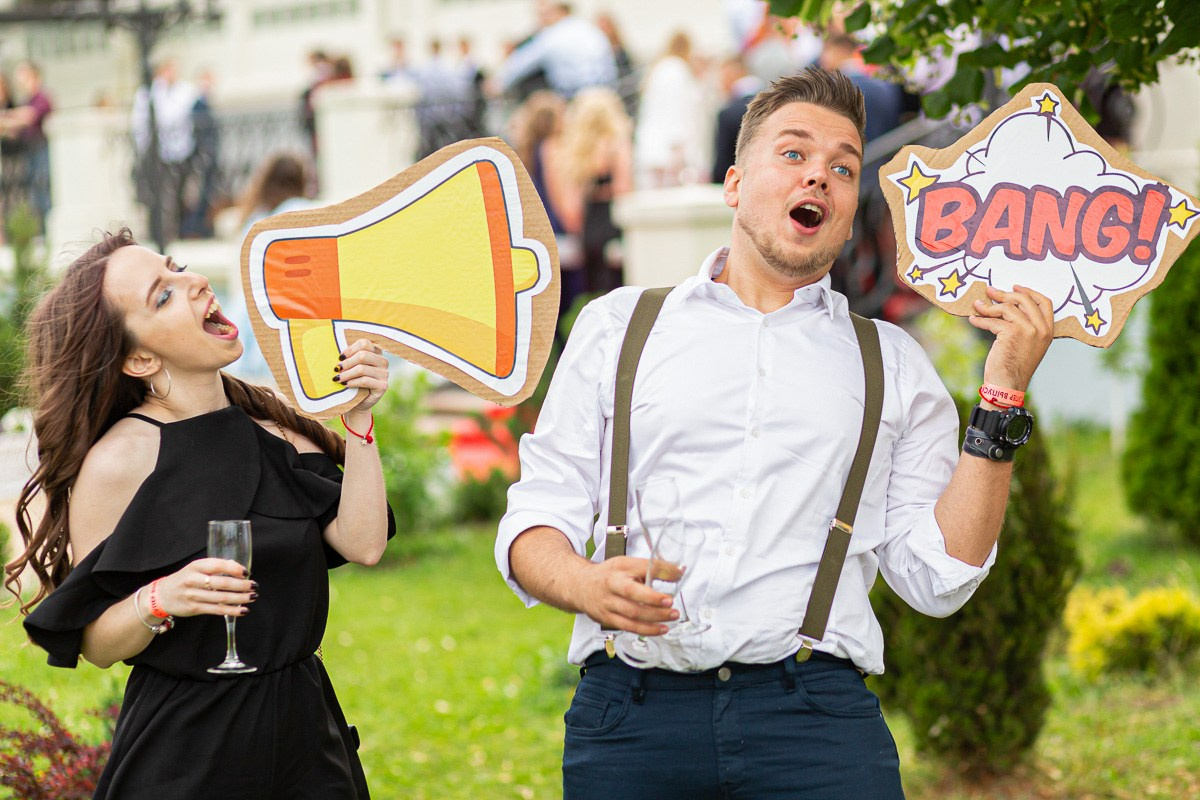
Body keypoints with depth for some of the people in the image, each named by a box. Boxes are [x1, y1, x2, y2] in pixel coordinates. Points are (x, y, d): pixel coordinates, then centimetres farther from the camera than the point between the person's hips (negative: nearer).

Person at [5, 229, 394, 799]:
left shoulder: (272, 427, 4)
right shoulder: (116, 462, -11)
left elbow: (363, 544, -7)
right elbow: (95, 645, -10)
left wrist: (359, 419, -7)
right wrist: (159, 601, -27)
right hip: (184, 753, -5)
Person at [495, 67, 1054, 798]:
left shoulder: (893, 363, 19)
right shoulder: (619, 326, 17)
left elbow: (937, 577, 11)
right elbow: (536, 524, 12)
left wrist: (1004, 397, 5)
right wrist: (586, 585, -9)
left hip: (817, 716, 0)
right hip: (633, 707, 0)